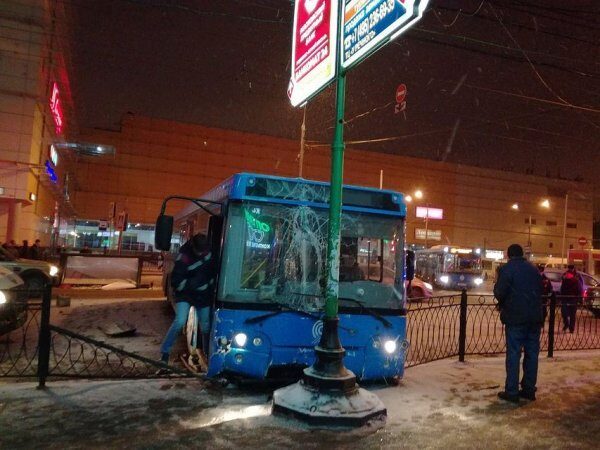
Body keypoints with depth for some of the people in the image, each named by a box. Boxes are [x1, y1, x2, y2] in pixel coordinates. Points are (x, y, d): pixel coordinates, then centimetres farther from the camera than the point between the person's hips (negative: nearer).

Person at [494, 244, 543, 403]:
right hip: (535, 317, 6)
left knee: (513, 354, -3)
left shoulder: (507, 269, -8)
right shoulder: (533, 269, 12)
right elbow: (540, 290, 16)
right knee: (532, 353, 11)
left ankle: (512, 391, -1)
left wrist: (502, 303, 7)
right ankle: (529, 389, 17)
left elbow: (499, 293, -14)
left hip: (515, 317, -6)